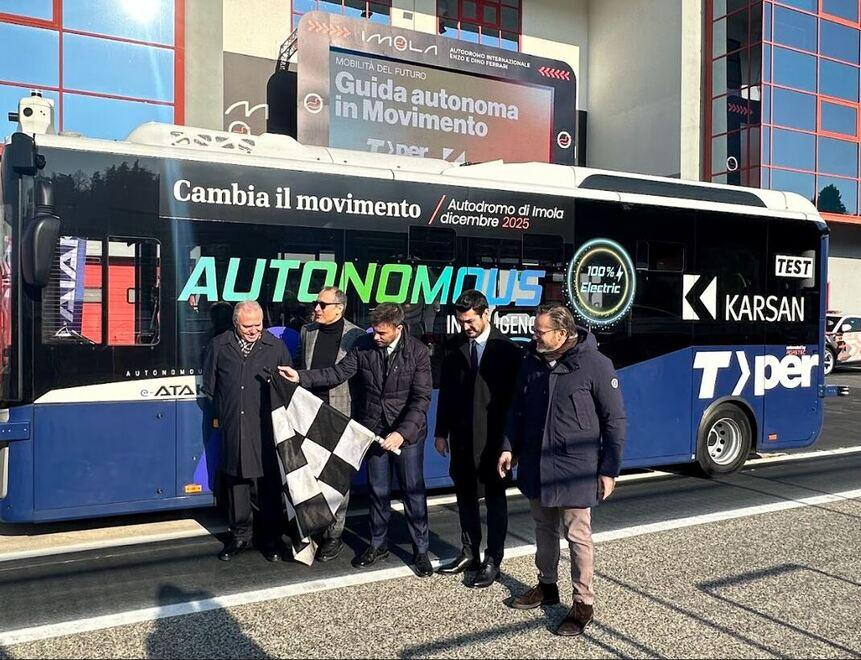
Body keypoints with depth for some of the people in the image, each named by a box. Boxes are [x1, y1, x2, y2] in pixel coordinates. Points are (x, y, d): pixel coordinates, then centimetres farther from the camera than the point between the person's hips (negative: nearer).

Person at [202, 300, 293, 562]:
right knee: (236, 482, 10)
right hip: (232, 430, 2)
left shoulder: (276, 347, 2)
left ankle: (271, 539, 15)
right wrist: (224, 411, 13)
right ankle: (240, 536, 24)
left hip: (265, 430, -2)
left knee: (267, 484, 2)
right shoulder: (218, 346, 5)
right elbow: (209, 385, 15)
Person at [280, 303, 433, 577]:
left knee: (414, 491, 5)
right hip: (374, 431, 3)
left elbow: (421, 398, -16)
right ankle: (378, 544, 31)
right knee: (378, 491, 14)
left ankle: (421, 550, 20)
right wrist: (300, 376, -20)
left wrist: (402, 433, -24)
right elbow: (338, 373, -8)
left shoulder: (417, 352, -13)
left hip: (408, 432, -2)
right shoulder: (363, 346, -5)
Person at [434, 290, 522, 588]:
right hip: (461, 437, 4)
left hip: (493, 438, -4)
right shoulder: (454, 347, 4)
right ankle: (470, 553, 30)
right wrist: (441, 431, 6)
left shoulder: (507, 349, -7)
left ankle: (492, 561, 17)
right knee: (465, 496, 15)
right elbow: (445, 392, 8)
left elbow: (515, 396, -7)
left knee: (495, 499, 6)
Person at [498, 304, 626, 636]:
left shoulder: (595, 365, -15)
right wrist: (509, 447, 8)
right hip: (536, 465, 6)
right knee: (544, 528, 19)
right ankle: (546, 586, 38)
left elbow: (614, 420, -10)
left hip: (575, 471, -5)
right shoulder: (532, 362, 1)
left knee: (577, 536, 4)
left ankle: (583, 602, 19)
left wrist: (609, 470, -10)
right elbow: (518, 409, 13)